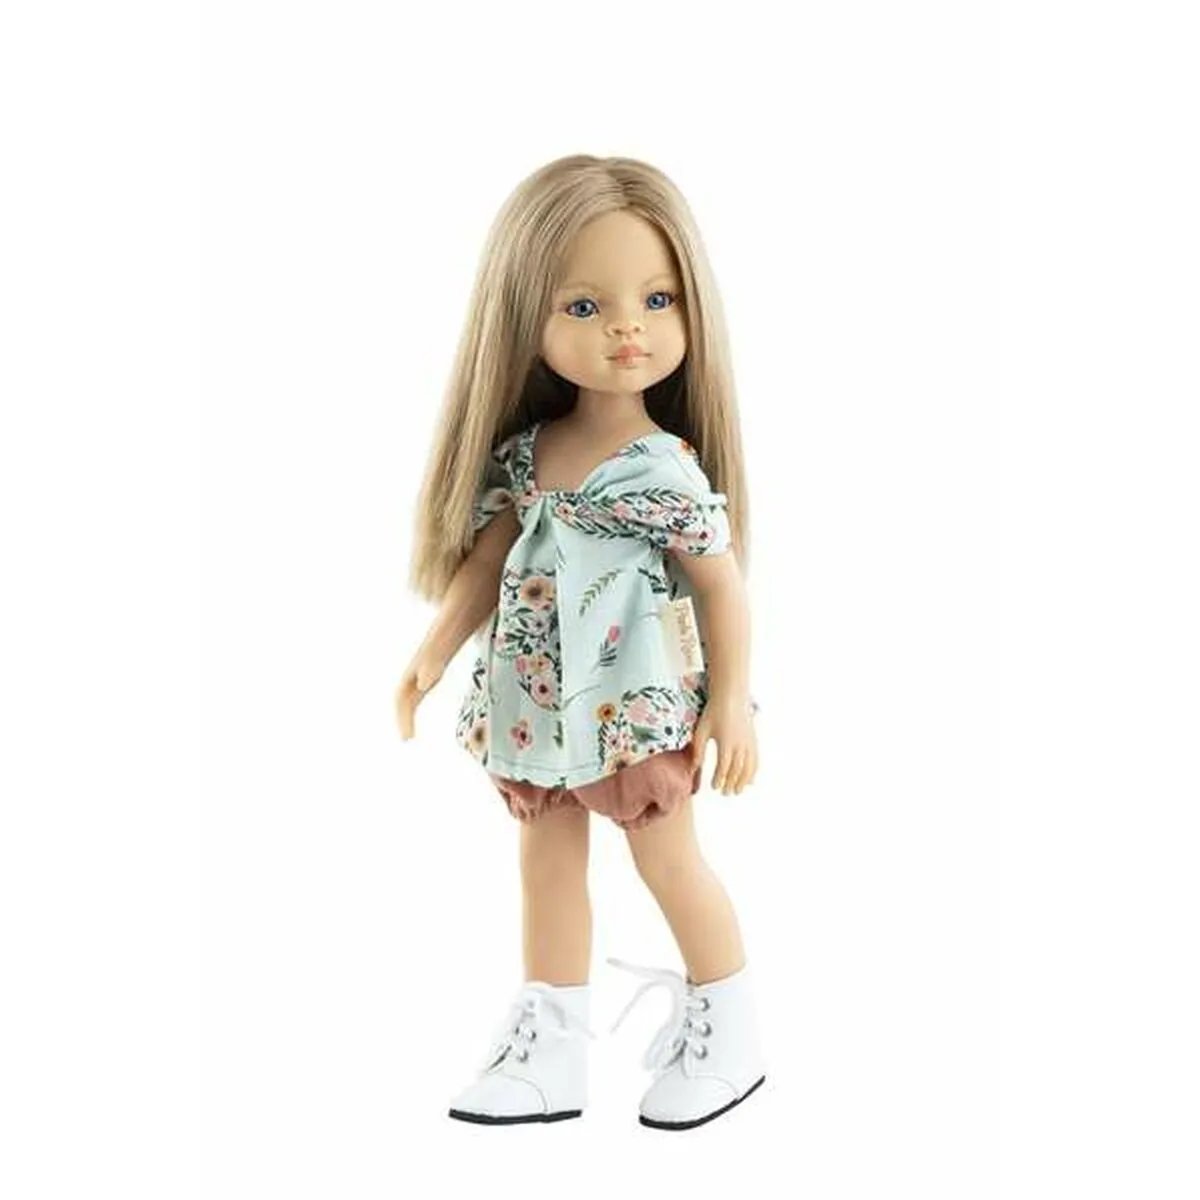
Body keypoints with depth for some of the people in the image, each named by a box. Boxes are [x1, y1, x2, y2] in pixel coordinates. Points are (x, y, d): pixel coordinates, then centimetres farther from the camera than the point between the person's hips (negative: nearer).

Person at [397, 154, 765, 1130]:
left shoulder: (667, 468, -18)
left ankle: (730, 1038, 27)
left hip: (636, 704, -6)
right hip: (539, 702, 6)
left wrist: (731, 702, -10)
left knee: (668, 859, 7)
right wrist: (433, 656, 4)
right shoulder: (524, 452, -2)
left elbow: (720, 583, -12)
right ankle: (552, 1053, 26)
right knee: (548, 862, 13)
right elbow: (486, 559, 7)